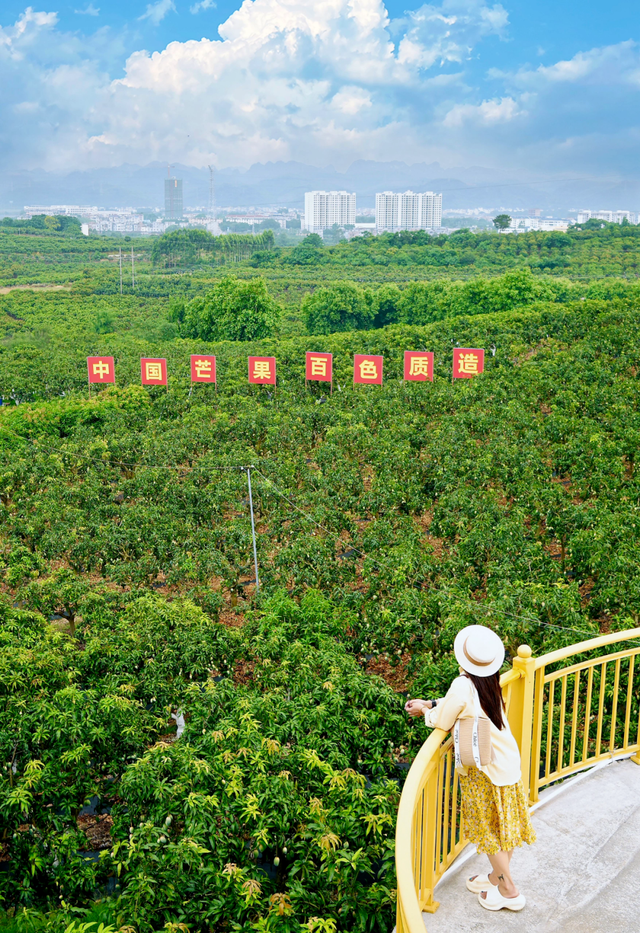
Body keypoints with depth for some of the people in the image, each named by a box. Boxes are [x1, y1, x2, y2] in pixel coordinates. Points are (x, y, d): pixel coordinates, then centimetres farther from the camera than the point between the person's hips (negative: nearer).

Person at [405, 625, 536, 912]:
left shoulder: (463, 686, -27)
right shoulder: (491, 682, -4)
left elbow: (443, 723, -12)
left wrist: (426, 712, 7)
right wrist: (430, 703, 12)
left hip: (485, 770, -7)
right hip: (508, 759, 7)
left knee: (488, 828, 10)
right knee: (503, 823, 20)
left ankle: (508, 890, 22)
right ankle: (497, 876, 38)